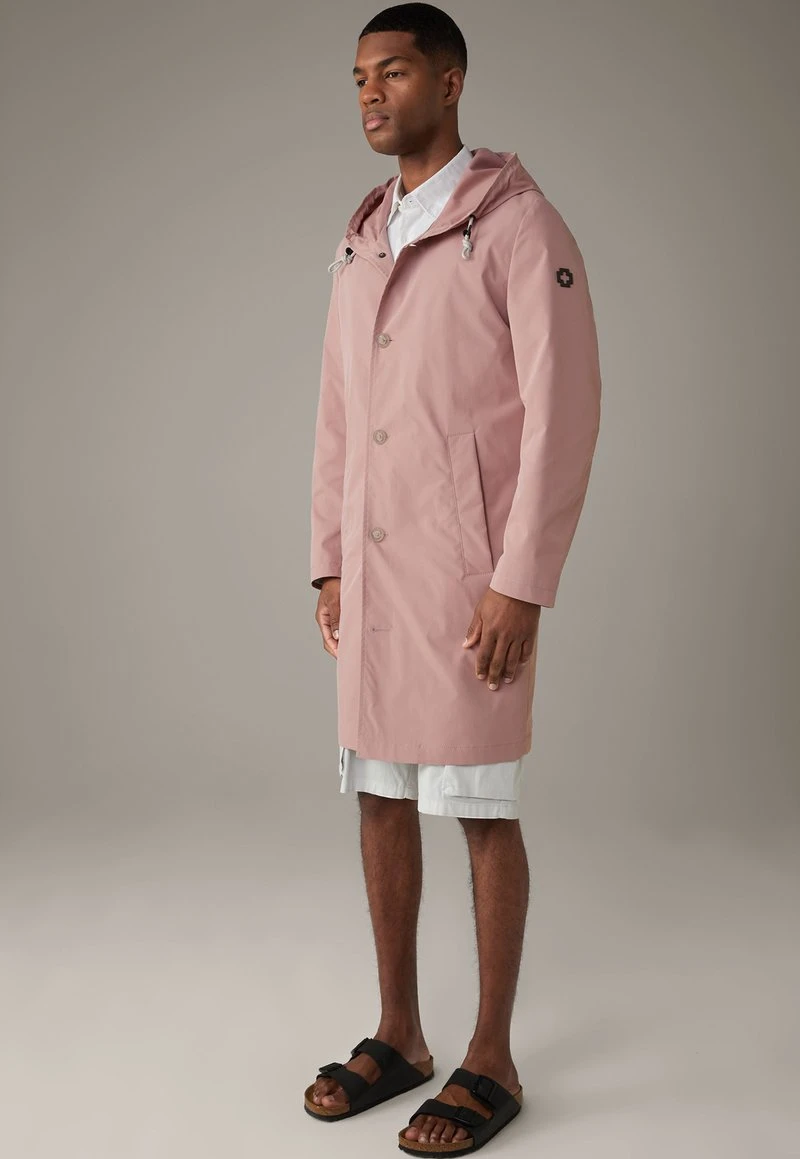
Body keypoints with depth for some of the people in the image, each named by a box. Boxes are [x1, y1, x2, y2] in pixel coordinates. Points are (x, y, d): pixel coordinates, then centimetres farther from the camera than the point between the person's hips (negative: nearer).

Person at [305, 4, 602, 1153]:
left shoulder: (521, 224, -8)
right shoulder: (363, 241, 15)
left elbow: (563, 412, -15)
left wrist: (521, 585, -19)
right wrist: (329, 567, 11)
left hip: (471, 572, -7)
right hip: (374, 572, 7)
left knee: (482, 811, 0)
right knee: (382, 799, 10)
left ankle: (491, 1060, 14)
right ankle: (398, 1035, 24)